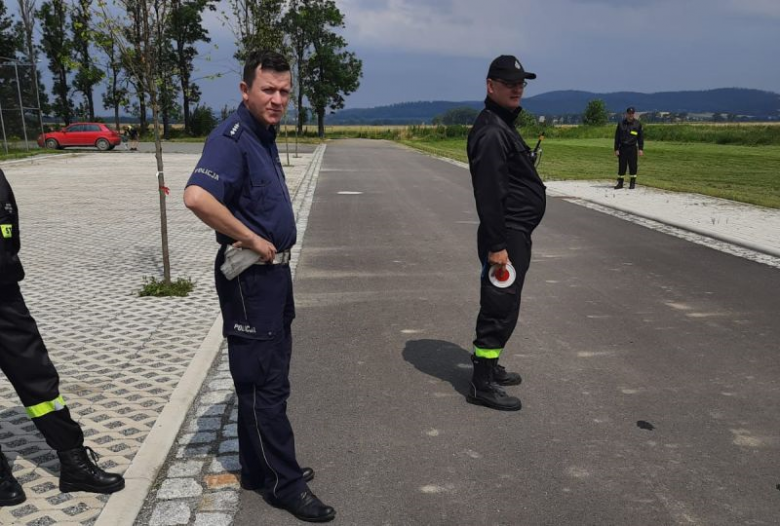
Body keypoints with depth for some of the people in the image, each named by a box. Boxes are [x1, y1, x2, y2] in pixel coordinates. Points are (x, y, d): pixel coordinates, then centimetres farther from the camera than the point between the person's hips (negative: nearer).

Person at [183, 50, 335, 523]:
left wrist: (267, 244, 11)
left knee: (267, 377, 17)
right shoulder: (233, 138, -17)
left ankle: (260, 469, 32)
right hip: (250, 277, -10)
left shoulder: (264, 136, 12)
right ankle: (284, 483, 14)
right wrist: (253, 240, -24)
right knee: (264, 383, 1)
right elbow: (197, 197, -34)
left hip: (273, 271, 10)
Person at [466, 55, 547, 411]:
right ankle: (482, 384, 5)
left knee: (500, 305, 19)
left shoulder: (503, 125, 17)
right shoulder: (491, 132, -17)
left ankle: (488, 365, 33)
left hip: (514, 234, 11)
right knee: (500, 308, -5)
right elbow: (488, 194, -24)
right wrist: (496, 245, -25)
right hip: (507, 235, -11)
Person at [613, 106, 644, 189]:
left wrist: (641, 149, -1)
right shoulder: (621, 123, 5)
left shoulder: (638, 124, 5)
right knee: (621, 166, 3)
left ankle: (633, 183, 10)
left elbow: (640, 137, 6)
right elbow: (617, 137, 5)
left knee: (633, 166, 1)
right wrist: (616, 149, -1)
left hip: (632, 148, 0)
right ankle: (620, 183, 11)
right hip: (622, 147, 1)